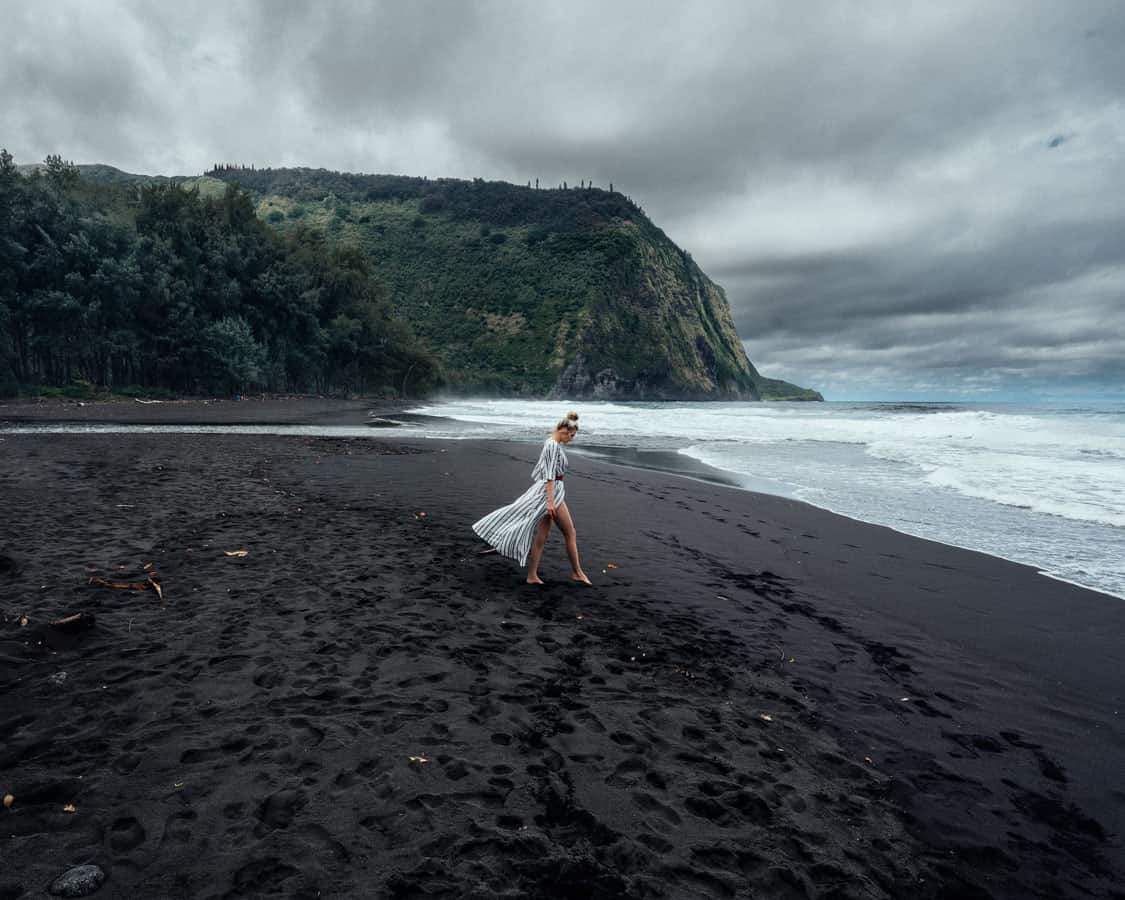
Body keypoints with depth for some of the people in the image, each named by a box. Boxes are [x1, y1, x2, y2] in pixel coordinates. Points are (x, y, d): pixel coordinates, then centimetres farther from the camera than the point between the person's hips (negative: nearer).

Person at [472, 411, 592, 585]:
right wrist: (550, 501, -24)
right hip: (551, 491, -9)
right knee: (570, 533, 1)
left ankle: (532, 575, 8)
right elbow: (550, 475, -21)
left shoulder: (550, 443, 15)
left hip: (549, 492, 9)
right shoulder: (554, 446, -15)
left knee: (541, 536, 7)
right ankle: (577, 572, 11)